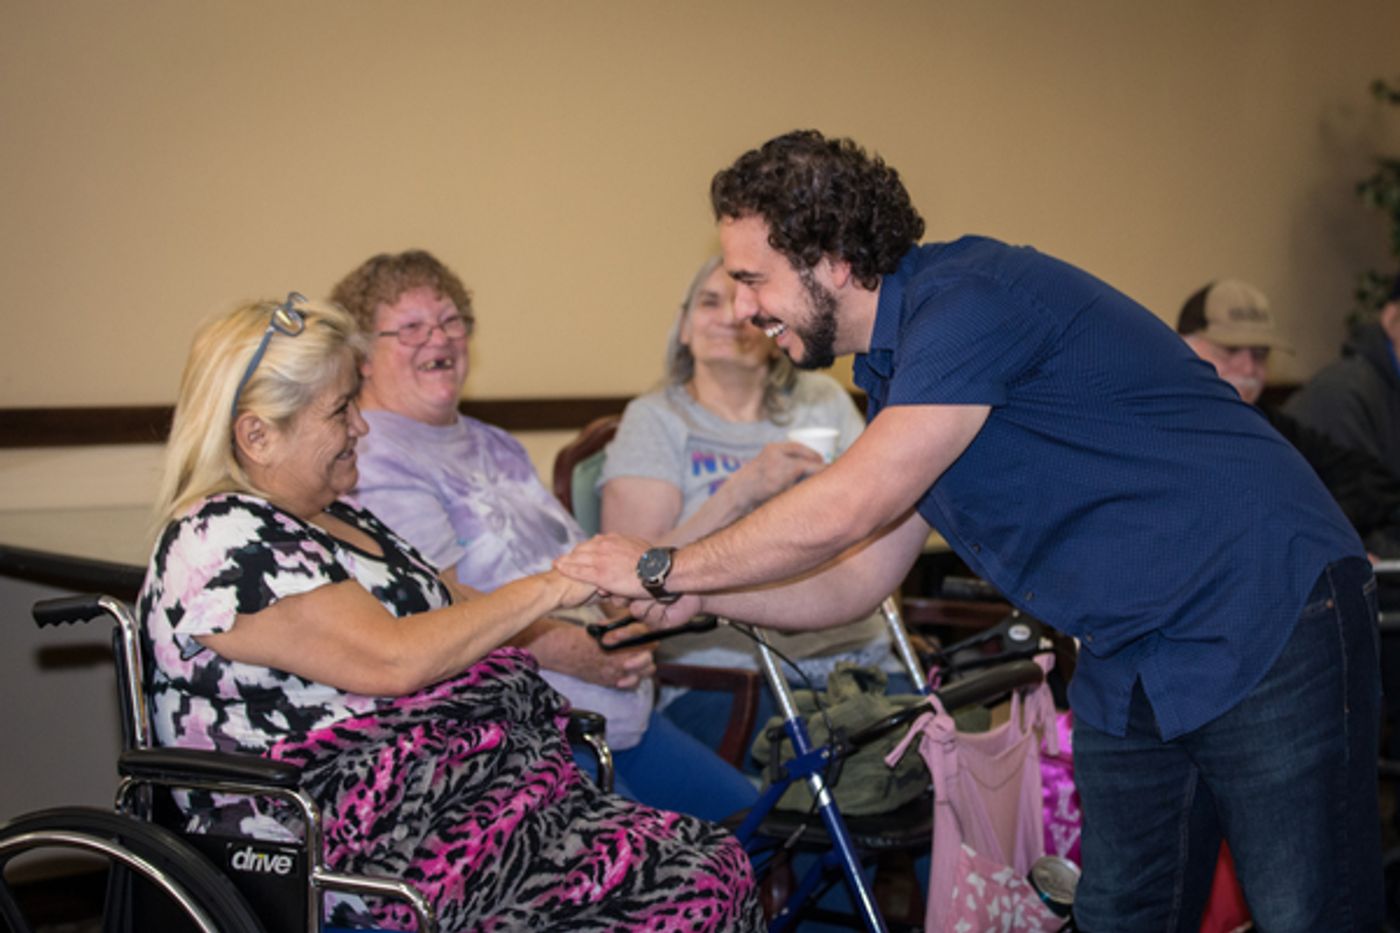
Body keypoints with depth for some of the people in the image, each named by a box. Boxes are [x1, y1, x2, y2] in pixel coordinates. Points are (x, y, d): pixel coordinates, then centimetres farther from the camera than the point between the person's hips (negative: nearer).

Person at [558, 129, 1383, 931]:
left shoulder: (973, 298, -18)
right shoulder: (899, 374, 12)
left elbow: (846, 509, -22)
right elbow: (857, 582, 18)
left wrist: (666, 567, -10)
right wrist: (694, 597, 5)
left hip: (1267, 619, -9)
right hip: (1130, 669, 9)